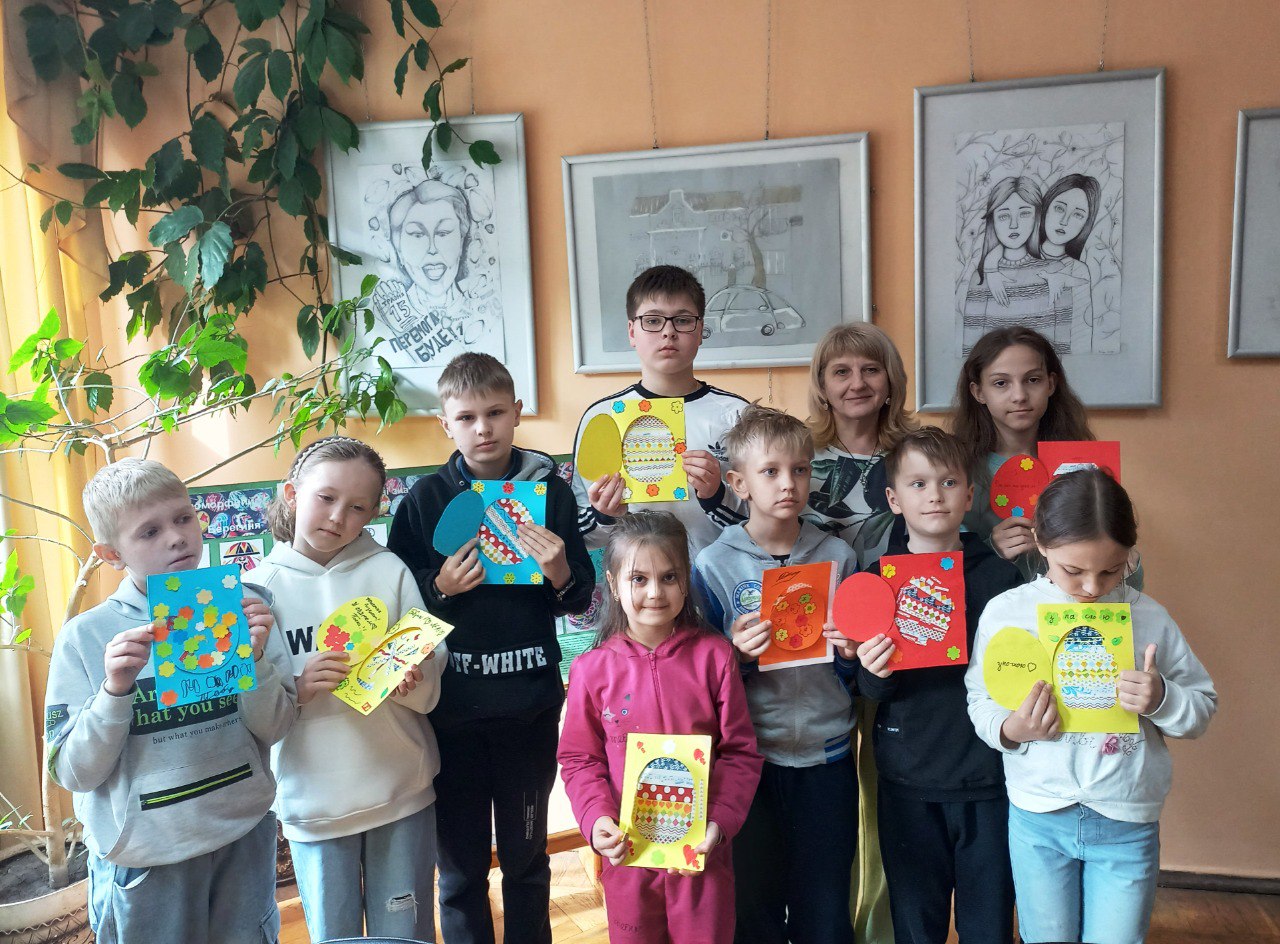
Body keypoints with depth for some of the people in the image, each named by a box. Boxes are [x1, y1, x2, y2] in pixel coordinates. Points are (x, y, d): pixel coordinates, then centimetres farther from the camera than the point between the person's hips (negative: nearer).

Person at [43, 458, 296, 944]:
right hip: (144, 857, -1)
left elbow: (273, 729, -4)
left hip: (244, 836, 2)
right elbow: (74, 773, -8)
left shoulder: (238, 608, -6)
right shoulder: (85, 637, -9)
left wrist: (256, 658, -21)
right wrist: (114, 690, -23)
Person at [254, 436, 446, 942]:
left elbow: (430, 689, -3)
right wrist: (295, 689, -22)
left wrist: (408, 682, -24)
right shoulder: (262, 586, -3)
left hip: (401, 792, 0)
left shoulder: (389, 571, -4)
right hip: (313, 801, 0)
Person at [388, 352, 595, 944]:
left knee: (527, 857, 17)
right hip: (451, 710, 0)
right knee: (461, 867, 13)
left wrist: (561, 574, -16)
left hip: (530, 707, 1)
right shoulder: (424, 499, -2)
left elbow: (580, 600, 4)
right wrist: (439, 588, -17)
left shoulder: (550, 491, -1)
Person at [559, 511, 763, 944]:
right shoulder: (592, 669, -6)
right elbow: (579, 759, 2)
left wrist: (721, 821, -15)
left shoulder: (713, 655, -8)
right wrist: (596, 819, -13)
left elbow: (741, 751, -4)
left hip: (703, 849, 0)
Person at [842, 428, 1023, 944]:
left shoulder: (999, 573, -2)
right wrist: (873, 672, -21)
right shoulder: (877, 577, -2)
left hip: (987, 778, 0)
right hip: (907, 782, 0)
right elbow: (869, 690, 0)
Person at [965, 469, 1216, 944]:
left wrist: (1161, 699, -17)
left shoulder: (1148, 618, -5)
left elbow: (1203, 707, 3)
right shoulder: (1005, 612, -7)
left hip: (1128, 824, 0)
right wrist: (1009, 730, -21)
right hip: (1038, 818, 0)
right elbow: (981, 701, -1)